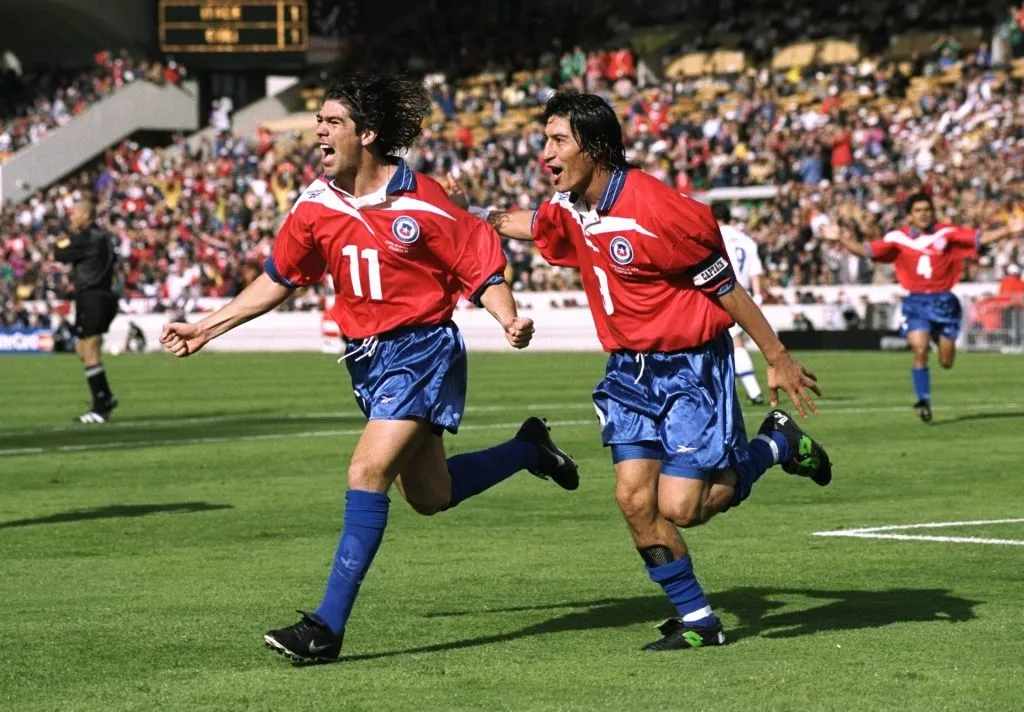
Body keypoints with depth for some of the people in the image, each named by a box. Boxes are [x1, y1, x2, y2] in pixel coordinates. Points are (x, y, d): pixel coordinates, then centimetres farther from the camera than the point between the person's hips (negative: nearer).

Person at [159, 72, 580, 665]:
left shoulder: (422, 204, -16)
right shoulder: (316, 206, 0)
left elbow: (483, 271, -10)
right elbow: (278, 280, 12)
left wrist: (510, 320, -29)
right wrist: (206, 329, 9)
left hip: (422, 351, -7)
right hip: (367, 359, 7)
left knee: (368, 473, -19)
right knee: (430, 496, 16)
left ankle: (329, 626, -17)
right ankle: (529, 449, 43)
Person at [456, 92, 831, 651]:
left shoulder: (657, 210, -23)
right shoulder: (568, 210, 0)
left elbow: (725, 288, -15)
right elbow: (529, 225, 27)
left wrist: (777, 358, -10)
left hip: (690, 368, -7)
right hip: (629, 372, 7)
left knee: (679, 508, -10)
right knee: (634, 498, -4)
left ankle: (775, 444, 16)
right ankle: (697, 621, 9)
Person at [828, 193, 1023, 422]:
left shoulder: (947, 233, -2)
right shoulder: (898, 238, 0)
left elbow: (981, 238, -6)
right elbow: (866, 251, 1)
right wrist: (842, 239, -11)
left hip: (944, 301, 1)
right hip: (916, 302, -1)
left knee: (946, 362, 7)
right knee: (920, 350, -20)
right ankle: (923, 402, -7)